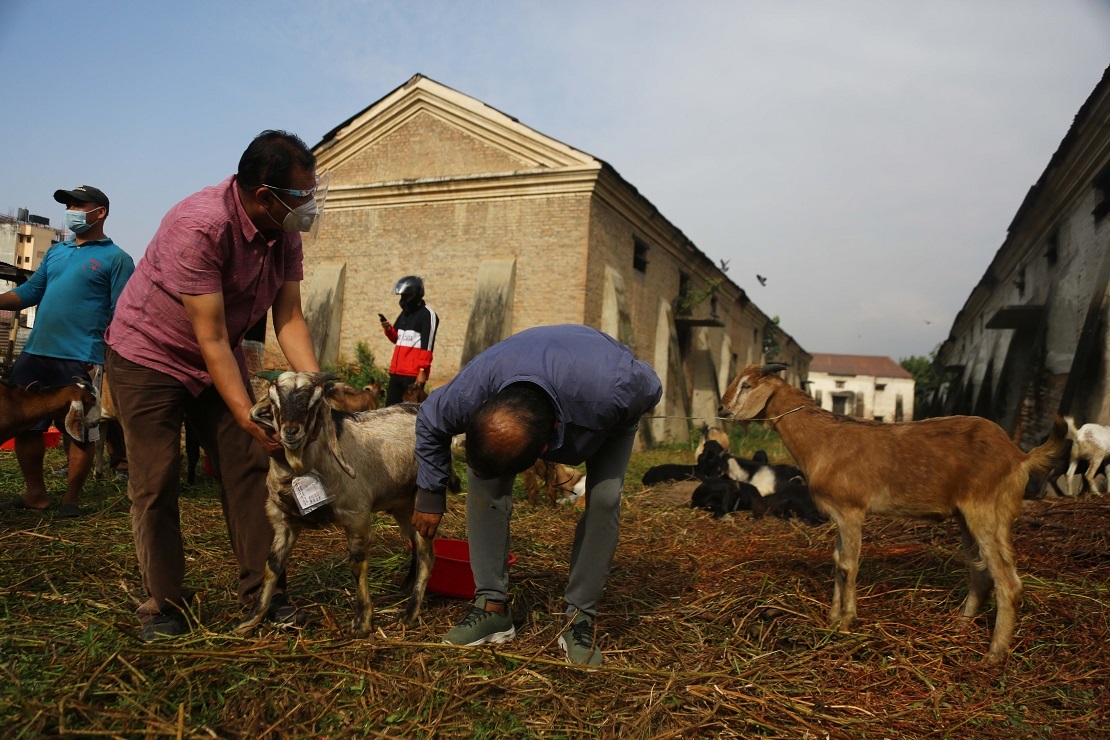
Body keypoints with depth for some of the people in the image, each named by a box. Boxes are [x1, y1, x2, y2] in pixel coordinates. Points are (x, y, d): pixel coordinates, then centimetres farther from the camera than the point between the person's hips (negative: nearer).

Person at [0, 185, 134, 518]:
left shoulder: (115, 258, -1)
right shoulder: (56, 251, 18)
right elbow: (31, 291, 19)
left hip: (81, 360, -7)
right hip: (35, 353, 7)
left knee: (81, 432, 1)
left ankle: (71, 499, 14)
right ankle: (35, 493, 25)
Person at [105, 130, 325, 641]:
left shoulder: (285, 232, -10)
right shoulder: (199, 226, -32)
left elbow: (289, 319, -11)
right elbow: (211, 339, -31)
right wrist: (248, 417, -33)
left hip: (220, 360, 6)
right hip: (149, 356, -6)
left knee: (248, 469, 0)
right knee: (155, 484, -4)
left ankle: (261, 590, 8)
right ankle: (165, 606, 10)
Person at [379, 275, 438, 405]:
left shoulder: (427, 315, -8)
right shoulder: (405, 313, 18)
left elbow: (427, 346, -14)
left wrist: (423, 370, -20)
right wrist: (389, 330, 2)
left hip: (414, 373, -8)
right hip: (397, 371, 8)